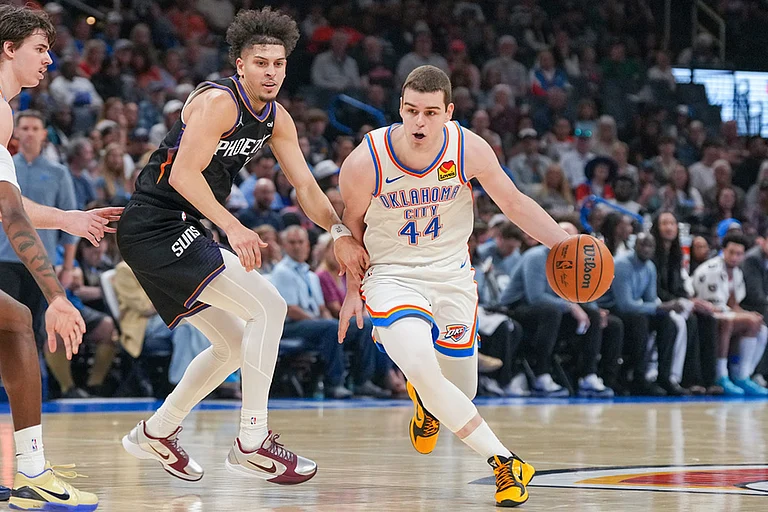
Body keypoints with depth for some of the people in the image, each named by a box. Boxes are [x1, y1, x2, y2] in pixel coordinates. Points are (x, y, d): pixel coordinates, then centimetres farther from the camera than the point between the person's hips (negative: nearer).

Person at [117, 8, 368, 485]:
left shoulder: (276, 118, 9)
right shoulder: (218, 102, -18)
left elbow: (305, 184, 9)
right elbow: (183, 175, -26)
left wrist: (341, 233, -7)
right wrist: (233, 228, -35)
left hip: (178, 232, 10)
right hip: (155, 227, -10)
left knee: (235, 344, 17)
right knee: (268, 305, -18)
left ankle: (157, 432, 28)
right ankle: (252, 442, -17)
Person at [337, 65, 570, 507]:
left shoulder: (469, 149, -16)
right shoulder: (365, 163, -20)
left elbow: (514, 203, -2)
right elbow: (352, 222, 0)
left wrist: (565, 244, -13)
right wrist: (353, 288, 3)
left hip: (452, 274, 3)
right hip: (391, 274, -2)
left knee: (460, 393, 7)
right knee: (421, 368, -30)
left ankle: (426, 399, 49)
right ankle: (505, 462, -22)